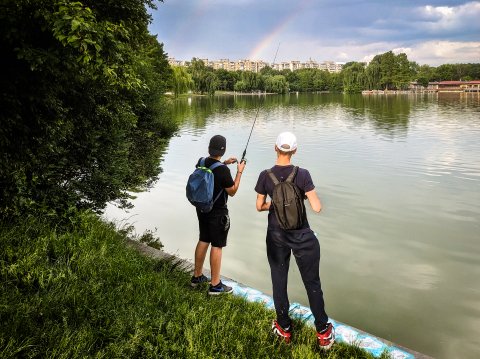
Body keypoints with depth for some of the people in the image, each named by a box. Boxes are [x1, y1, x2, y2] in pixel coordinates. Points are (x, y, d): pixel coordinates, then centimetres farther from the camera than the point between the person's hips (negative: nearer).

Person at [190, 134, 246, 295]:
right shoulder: (223, 170, -25)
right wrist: (239, 172, -5)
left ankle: (197, 276, 32)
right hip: (217, 214, -7)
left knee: (203, 241, 20)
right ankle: (215, 285, 11)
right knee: (217, 246, 2)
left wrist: (224, 163, 18)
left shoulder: (201, 162, -3)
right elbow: (232, 192, -12)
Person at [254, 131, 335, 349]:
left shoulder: (265, 176, -10)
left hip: (276, 235, 2)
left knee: (279, 282, 18)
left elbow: (259, 206, 0)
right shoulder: (302, 174, -16)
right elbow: (317, 208, -18)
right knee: (312, 283, 12)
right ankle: (323, 333, 23)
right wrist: (309, 194, 1)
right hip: (302, 236, -1)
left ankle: (284, 329, 32)